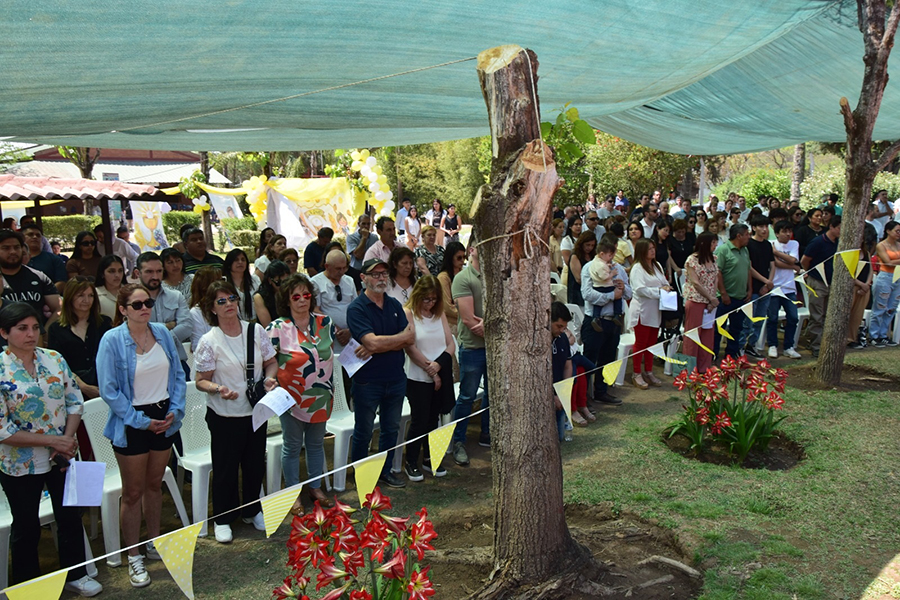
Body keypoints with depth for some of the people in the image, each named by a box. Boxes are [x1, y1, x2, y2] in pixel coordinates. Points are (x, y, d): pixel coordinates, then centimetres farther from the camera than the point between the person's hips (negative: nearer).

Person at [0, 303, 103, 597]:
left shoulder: (55, 359, -3)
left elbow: (75, 401, 2)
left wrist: (67, 439, -13)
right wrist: (52, 441, -19)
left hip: (63, 458, 4)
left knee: (70, 516, 16)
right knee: (27, 527, 14)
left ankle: (75, 574, 36)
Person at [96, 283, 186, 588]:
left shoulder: (162, 332, 0)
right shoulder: (112, 340, -14)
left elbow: (178, 375, 6)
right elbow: (109, 390, -14)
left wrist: (175, 409, -6)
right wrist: (141, 420, -15)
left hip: (164, 419, 5)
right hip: (132, 422, -4)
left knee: (154, 485, 19)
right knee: (133, 492, 6)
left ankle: (155, 543, 35)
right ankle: (134, 557, 18)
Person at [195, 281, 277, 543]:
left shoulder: (255, 330, -2)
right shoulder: (209, 341, -11)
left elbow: (271, 361, 7)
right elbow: (201, 381, -8)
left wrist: (270, 378, -13)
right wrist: (218, 389, -28)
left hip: (255, 410, 4)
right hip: (225, 415, -3)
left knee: (255, 464, 15)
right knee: (225, 469, 7)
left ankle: (252, 510, 36)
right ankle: (223, 519, 26)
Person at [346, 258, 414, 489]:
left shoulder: (394, 305, 6)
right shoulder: (356, 308, -12)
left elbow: (409, 339, -5)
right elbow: (372, 342, -24)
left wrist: (376, 347, -17)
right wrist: (401, 337, -10)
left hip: (396, 378, 5)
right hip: (367, 380, -5)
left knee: (391, 428, 16)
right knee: (363, 432, 9)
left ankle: (385, 470, 31)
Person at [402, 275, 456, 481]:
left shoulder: (439, 314, 9)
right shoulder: (408, 313, -8)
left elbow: (450, 344, 4)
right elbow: (410, 348, -13)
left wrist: (439, 364, -14)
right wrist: (430, 370, -11)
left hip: (441, 375, 5)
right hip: (418, 377, -5)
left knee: (433, 418, 13)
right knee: (419, 420, 0)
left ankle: (429, 459, 25)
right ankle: (411, 463, 13)